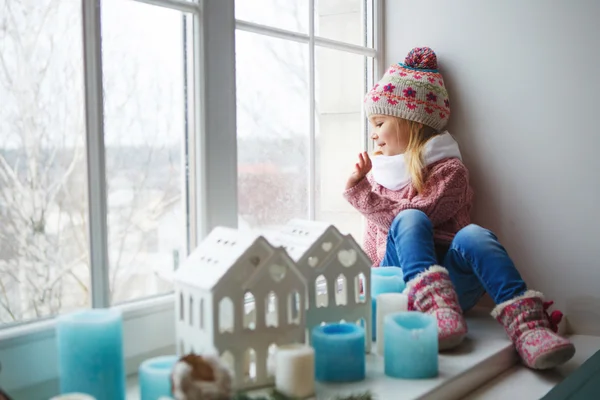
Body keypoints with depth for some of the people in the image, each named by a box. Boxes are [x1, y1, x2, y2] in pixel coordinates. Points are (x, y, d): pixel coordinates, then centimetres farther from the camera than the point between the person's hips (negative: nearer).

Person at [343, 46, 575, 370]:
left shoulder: (448, 169, 4)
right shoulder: (377, 170, 21)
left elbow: (424, 211, -12)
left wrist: (361, 195, -4)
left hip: (448, 281, -2)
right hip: (402, 281, 2)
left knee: (472, 235, -34)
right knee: (410, 220, -28)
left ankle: (525, 324, -47)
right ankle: (435, 308, -50)